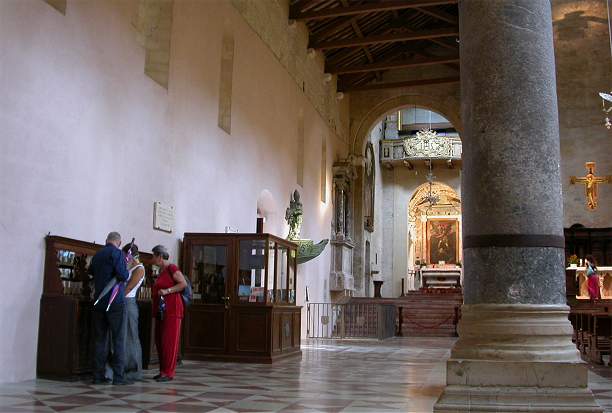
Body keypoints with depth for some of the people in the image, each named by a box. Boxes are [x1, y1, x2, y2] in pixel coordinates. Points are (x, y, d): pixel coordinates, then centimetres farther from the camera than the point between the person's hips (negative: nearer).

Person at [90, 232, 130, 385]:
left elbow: (91, 271, 31)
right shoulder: (117, 253, -8)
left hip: (99, 302, 6)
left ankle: (98, 375, 10)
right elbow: (123, 275, -17)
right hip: (115, 302, -6)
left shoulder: (97, 255, 13)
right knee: (118, 339, -1)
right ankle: (118, 375, -2)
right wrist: (126, 271, 2)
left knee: (99, 339, 9)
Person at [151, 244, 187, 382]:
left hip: (171, 310, -9)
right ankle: (162, 370, 15)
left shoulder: (171, 268, -7)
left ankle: (168, 372, -4)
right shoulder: (161, 271, 18)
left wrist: (167, 291, -19)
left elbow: (184, 283, -15)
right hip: (160, 311, 9)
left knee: (169, 341, -7)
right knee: (159, 341, 8)